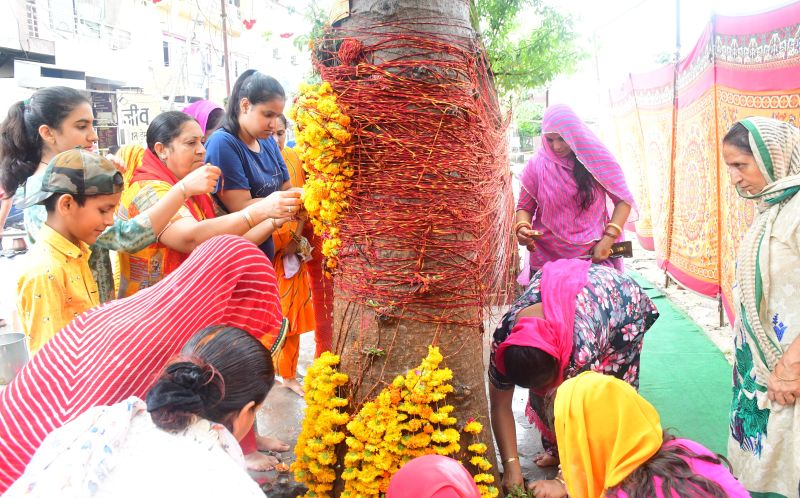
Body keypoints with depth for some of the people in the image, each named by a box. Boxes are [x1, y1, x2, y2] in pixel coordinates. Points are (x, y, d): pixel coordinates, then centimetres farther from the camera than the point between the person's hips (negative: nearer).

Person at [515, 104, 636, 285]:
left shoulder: (596, 160, -3)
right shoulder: (537, 165, -3)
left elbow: (623, 200, 0)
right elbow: (524, 207, 4)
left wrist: (608, 239, -12)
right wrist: (522, 227, -18)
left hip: (594, 257, 0)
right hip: (547, 259, 0)